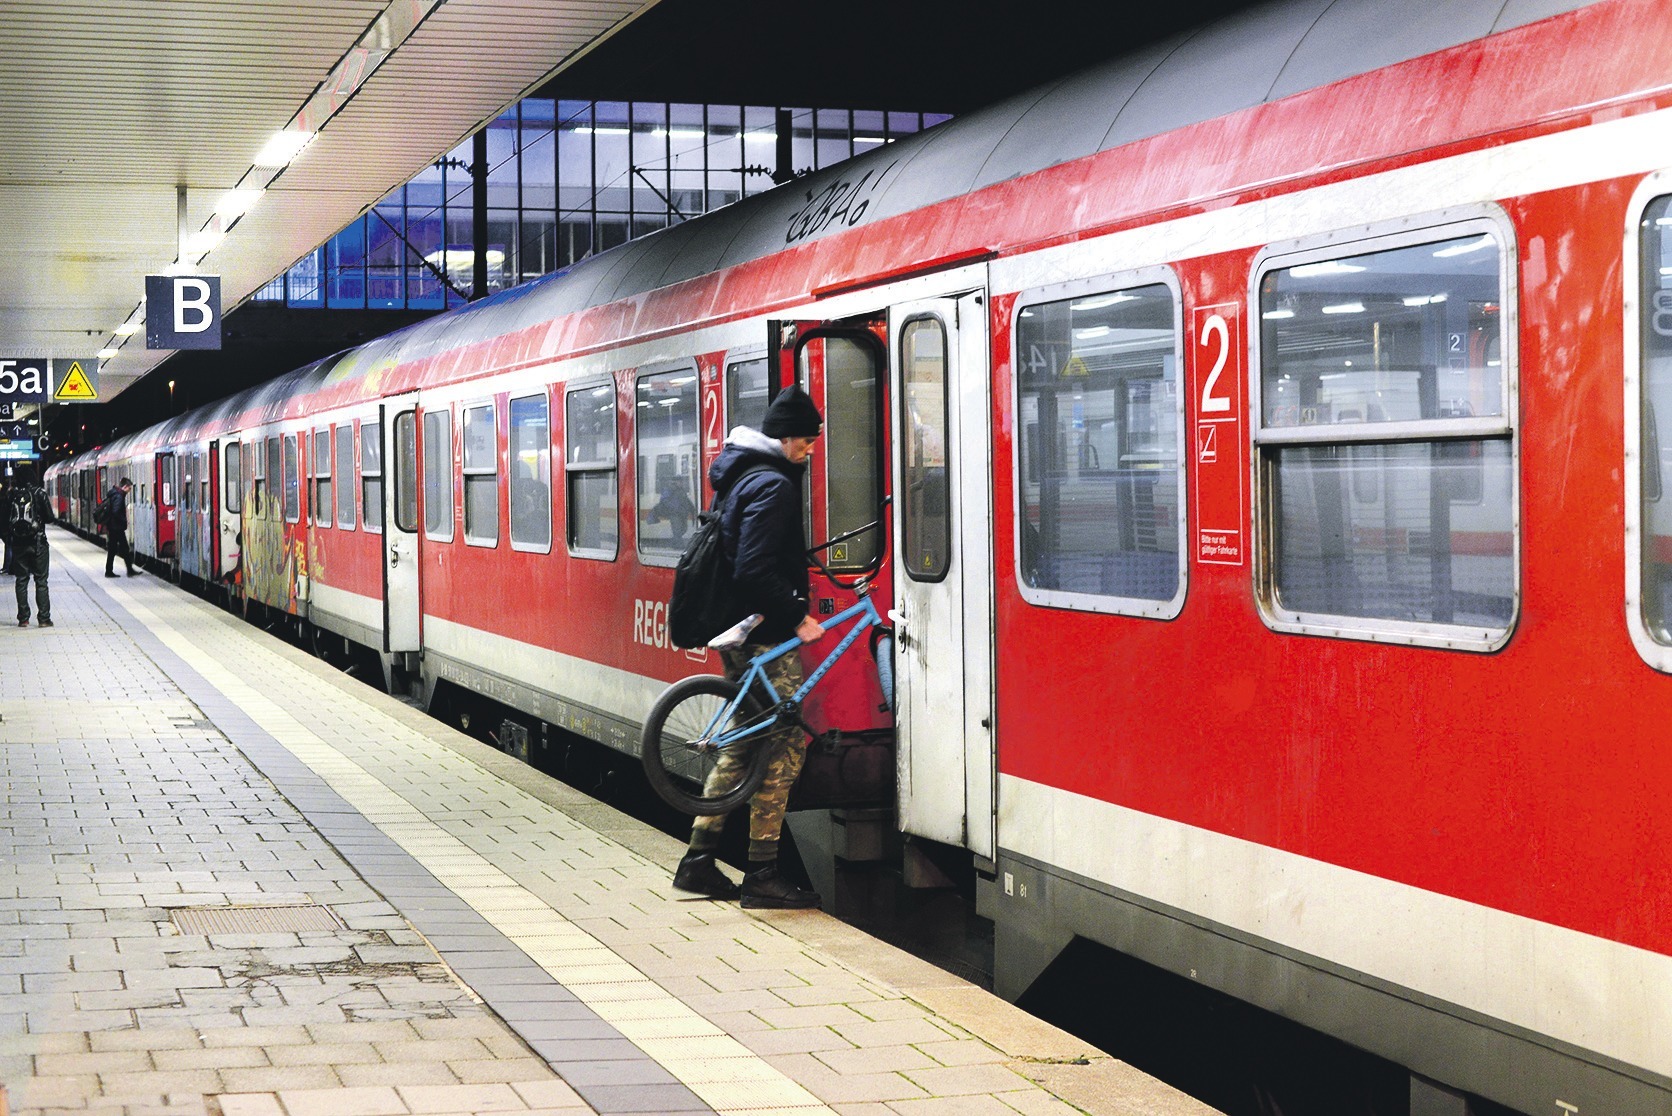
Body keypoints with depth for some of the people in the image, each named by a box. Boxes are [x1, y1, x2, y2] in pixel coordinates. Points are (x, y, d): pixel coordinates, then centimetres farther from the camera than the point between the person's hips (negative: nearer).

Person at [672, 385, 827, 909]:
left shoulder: (740, 473, 15)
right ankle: (762, 874, -4)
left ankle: (699, 860, 18)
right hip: (765, 636, -10)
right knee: (785, 743, -6)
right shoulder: (772, 484, -17)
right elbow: (756, 570, -25)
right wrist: (797, 616, -20)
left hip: (738, 630, 10)